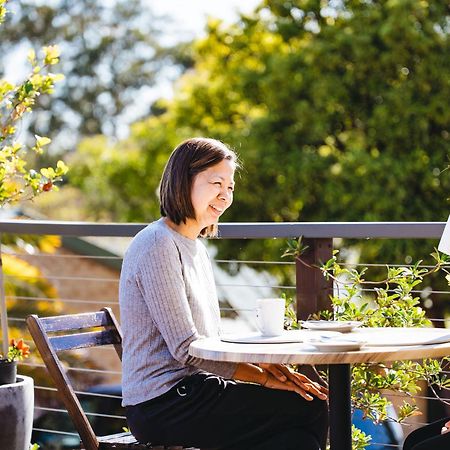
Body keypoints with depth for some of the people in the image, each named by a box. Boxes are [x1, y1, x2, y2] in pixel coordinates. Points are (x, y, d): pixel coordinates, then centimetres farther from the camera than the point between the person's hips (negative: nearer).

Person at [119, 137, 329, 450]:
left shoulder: (195, 247, 18)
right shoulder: (157, 245, -12)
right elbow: (186, 349, -17)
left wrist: (263, 363, -2)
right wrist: (263, 377, -15)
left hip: (187, 393, 9)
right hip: (163, 405, -9)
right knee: (309, 410, -15)